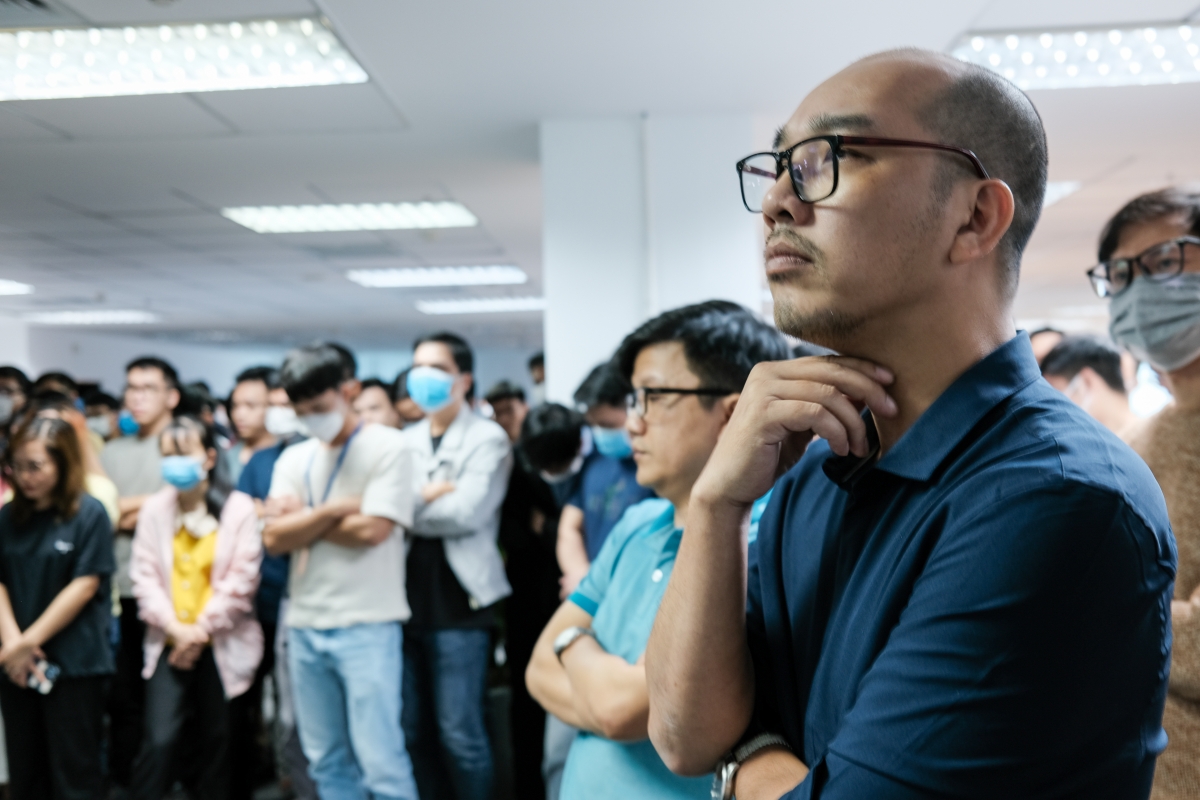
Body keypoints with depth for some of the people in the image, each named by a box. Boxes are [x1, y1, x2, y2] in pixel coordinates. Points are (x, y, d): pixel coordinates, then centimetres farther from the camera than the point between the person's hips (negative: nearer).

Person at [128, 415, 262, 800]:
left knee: (214, 741, 9)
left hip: (221, 645, -1)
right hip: (170, 642, 1)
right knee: (160, 739, -10)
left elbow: (241, 581, -7)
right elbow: (145, 576, 0)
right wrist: (175, 628, -10)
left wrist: (200, 630, -11)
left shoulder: (238, 508, -4)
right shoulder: (154, 508, 3)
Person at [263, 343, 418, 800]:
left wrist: (303, 520, -2)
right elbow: (274, 538, 2)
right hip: (304, 625, 6)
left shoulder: (387, 448, -5)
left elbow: (372, 530, -14)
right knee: (326, 761, 12)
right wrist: (333, 511, -10)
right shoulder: (292, 460, 11)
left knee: (380, 760, -6)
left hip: (367, 625, -6)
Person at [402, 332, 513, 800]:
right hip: (407, 599, 5)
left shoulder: (488, 439, -3)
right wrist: (426, 497, -12)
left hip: (458, 603, -5)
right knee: (412, 729, 12)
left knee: (459, 732, -1)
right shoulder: (405, 441, 14)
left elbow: (467, 512, -16)